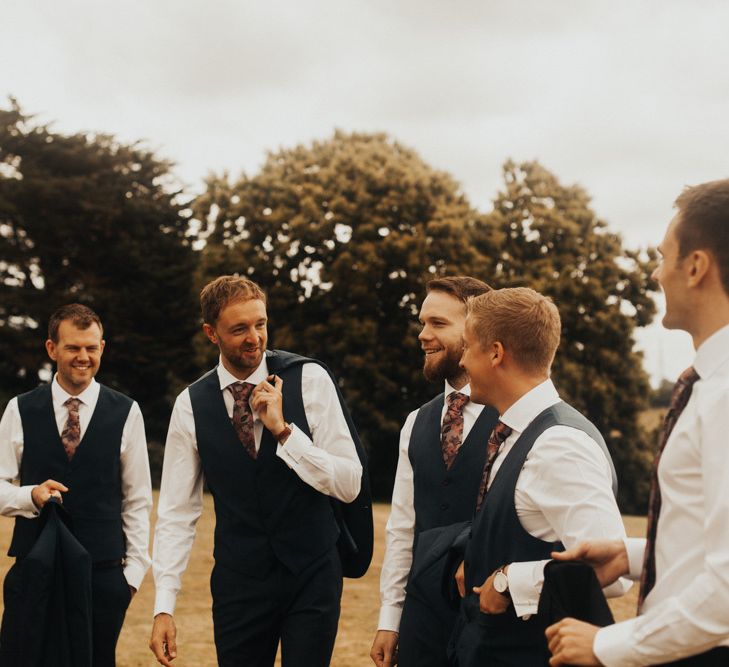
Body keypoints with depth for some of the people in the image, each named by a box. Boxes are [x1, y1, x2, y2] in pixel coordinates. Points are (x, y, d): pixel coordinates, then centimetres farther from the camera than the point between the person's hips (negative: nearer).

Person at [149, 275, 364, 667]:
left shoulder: (309, 380, -7)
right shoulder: (191, 405, -2)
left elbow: (349, 484, -9)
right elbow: (177, 513, -1)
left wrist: (284, 430, -20)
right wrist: (164, 608, -6)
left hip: (312, 575, -1)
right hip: (238, 581, 1)